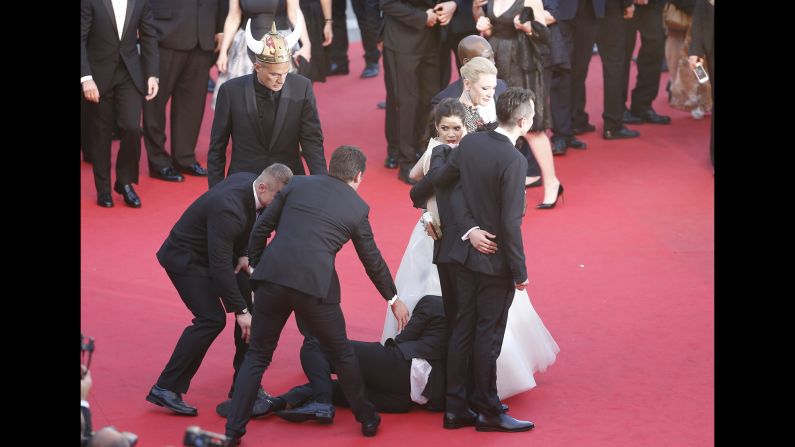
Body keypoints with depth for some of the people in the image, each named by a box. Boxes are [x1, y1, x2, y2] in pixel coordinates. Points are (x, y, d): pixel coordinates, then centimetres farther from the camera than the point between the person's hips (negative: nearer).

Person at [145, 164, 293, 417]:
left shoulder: (249, 181, -9)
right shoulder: (227, 209, -36)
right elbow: (220, 266, -33)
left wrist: (242, 254, -5)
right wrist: (240, 311, -29)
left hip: (215, 251, 9)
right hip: (186, 258, -9)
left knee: (253, 306, 4)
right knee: (212, 320, -20)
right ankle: (166, 389, -12)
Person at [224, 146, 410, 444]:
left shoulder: (297, 185, 14)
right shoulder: (357, 207, 12)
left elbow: (261, 229, 13)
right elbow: (372, 260, 22)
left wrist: (253, 264, 26)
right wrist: (393, 299, 35)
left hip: (272, 277, 2)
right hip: (315, 284, -1)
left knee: (257, 355, 15)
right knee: (341, 352, 20)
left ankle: (233, 430, 10)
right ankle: (367, 419, 33)